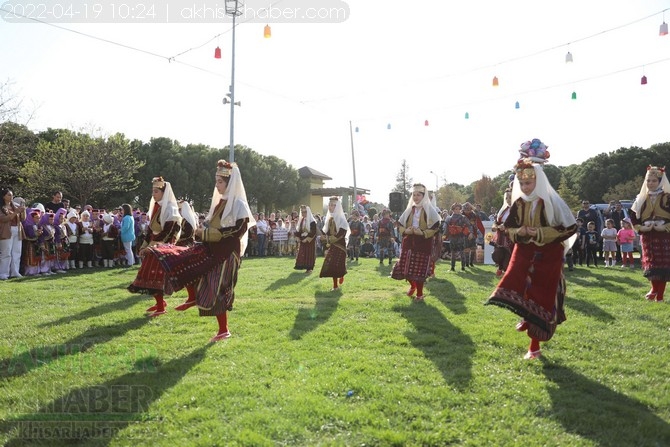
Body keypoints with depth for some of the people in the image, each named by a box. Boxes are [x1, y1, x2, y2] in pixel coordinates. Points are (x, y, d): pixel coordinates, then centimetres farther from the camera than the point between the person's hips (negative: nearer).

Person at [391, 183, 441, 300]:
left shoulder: (429, 210, -4)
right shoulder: (409, 209, 10)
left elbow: (436, 225, -10)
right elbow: (400, 223, 16)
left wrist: (423, 233, -19)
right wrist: (405, 231, -4)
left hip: (423, 243, -4)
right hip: (409, 242, 5)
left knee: (420, 269, -3)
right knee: (405, 267, 4)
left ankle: (419, 293, 15)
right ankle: (412, 286, 33)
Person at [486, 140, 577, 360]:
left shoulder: (551, 202, -12)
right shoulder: (519, 204, 1)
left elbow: (569, 228, -11)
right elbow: (508, 229, 11)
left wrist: (540, 233, -18)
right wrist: (520, 232, -12)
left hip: (547, 257, -4)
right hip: (524, 253, 4)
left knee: (541, 299, 0)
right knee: (514, 288, -13)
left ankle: (535, 346, 13)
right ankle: (526, 318, 19)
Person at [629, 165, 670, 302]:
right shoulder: (641, 199, 8)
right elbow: (633, 216, 11)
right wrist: (640, 227, -4)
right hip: (647, 236, 3)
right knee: (650, 263, 3)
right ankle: (654, 289, 19)